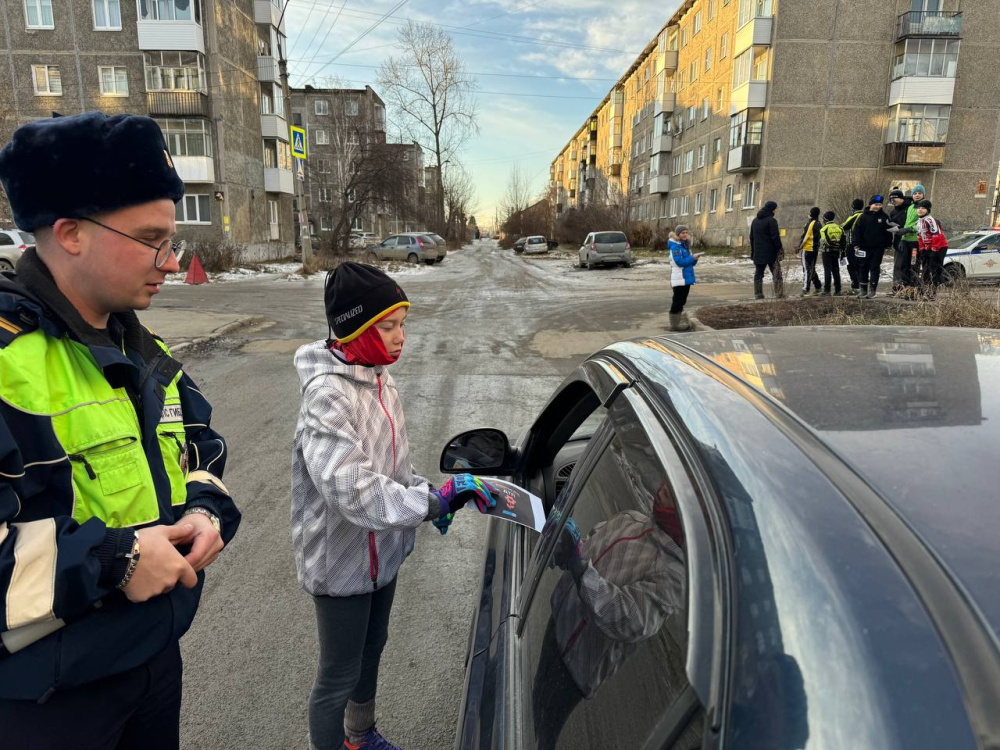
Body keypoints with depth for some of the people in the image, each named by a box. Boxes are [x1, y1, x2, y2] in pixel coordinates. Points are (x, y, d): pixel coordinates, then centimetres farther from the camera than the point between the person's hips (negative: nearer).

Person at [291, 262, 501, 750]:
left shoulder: (378, 377, 0)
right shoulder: (327, 394, -27)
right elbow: (352, 489, -35)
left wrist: (425, 492, -3)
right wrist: (432, 502, -37)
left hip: (380, 553, 9)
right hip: (341, 563, -9)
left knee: (372, 650, 27)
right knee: (339, 677, 11)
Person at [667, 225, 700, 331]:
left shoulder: (686, 245, 15)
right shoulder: (675, 246, -11)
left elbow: (691, 263, 15)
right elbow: (679, 262, -20)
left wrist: (695, 258, -5)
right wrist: (692, 257, -20)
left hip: (687, 278, 8)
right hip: (679, 279, -8)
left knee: (682, 301, 13)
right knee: (678, 301, -5)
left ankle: (680, 322, 21)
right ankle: (675, 324, 0)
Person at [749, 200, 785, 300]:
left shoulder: (755, 221, 13)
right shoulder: (771, 220, -11)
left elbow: (751, 237, 18)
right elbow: (775, 237, -15)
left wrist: (753, 251, 21)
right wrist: (780, 249, -10)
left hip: (758, 253, 6)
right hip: (771, 252, -6)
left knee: (758, 274, 7)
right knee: (776, 274, 1)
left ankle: (758, 294, 6)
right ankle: (779, 294, 0)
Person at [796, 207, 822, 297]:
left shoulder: (810, 223, -14)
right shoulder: (819, 224, 12)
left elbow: (805, 236, -16)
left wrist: (799, 247, -8)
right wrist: (800, 244, 17)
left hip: (807, 249, -8)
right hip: (815, 249, 8)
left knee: (806, 269, -7)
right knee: (812, 269, 18)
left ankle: (805, 290, -11)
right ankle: (818, 288, 20)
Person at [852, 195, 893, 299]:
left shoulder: (884, 217, 3)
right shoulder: (864, 216, 1)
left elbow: (888, 232, 7)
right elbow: (857, 230, -2)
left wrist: (887, 245, 4)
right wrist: (856, 244, -8)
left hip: (878, 248, 0)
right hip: (865, 247, 1)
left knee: (875, 268, 0)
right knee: (864, 267, 5)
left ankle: (872, 289, 2)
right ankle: (863, 289, 14)